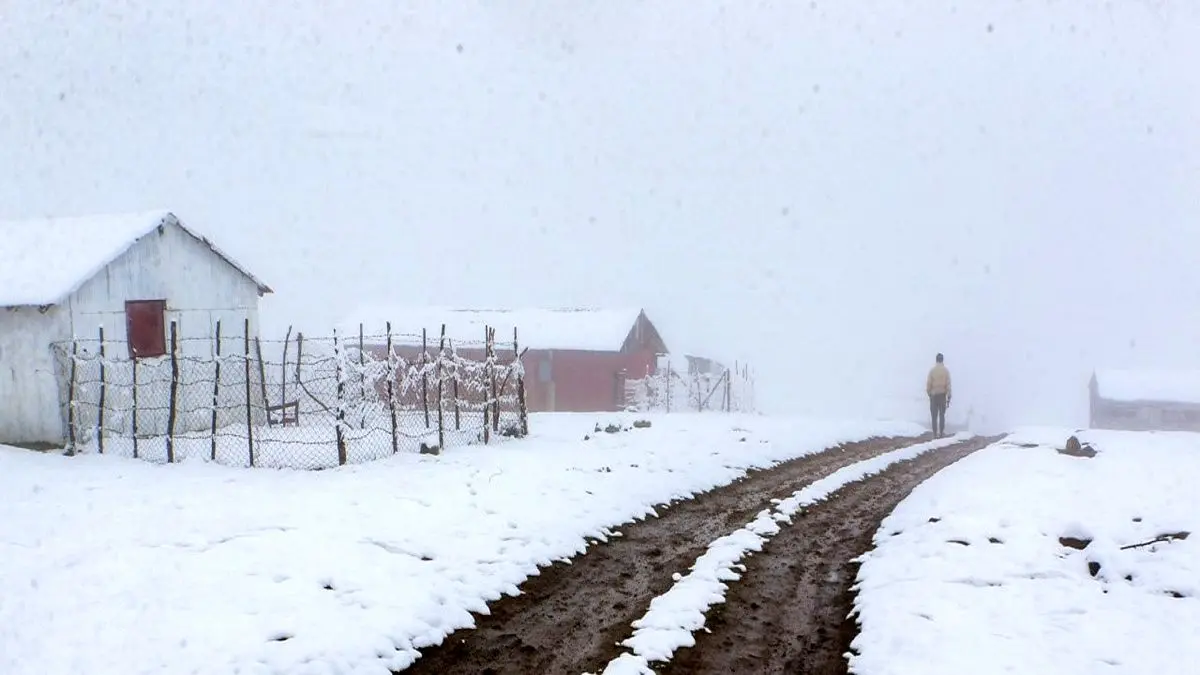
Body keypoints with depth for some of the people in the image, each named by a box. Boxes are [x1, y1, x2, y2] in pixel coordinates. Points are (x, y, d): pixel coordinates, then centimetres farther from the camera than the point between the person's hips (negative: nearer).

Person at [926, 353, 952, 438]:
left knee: (934, 415, 3)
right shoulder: (946, 370, -5)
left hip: (934, 395, -1)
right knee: (942, 415, 12)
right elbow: (948, 385, -6)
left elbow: (928, 384, -7)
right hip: (942, 395, 1)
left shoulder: (932, 370, -6)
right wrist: (948, 397, -1)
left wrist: (929, 394, 9)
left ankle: (935, 433, -1)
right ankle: (941, 432, 10)